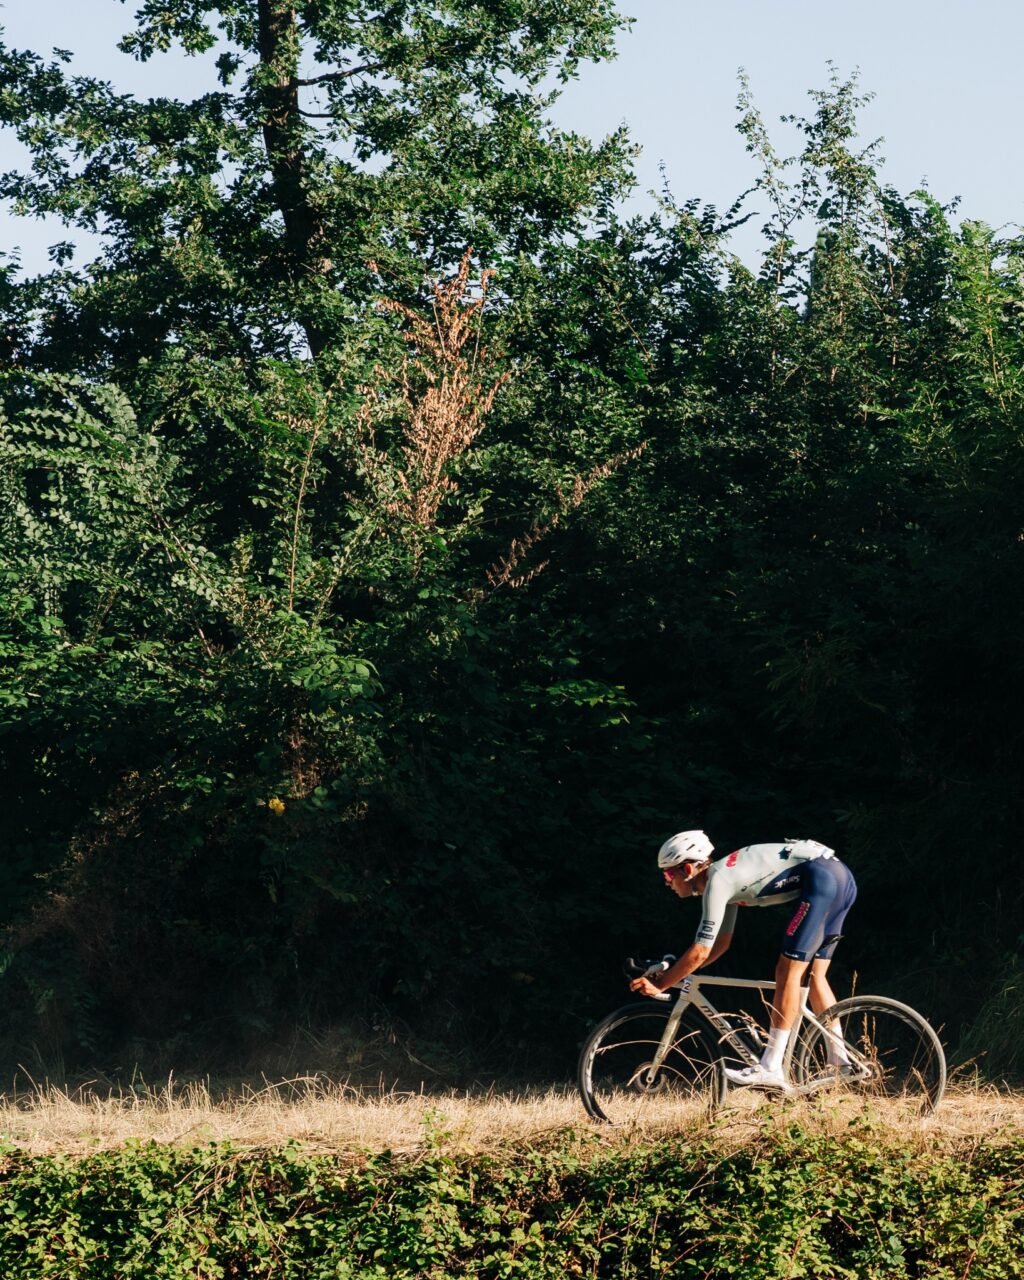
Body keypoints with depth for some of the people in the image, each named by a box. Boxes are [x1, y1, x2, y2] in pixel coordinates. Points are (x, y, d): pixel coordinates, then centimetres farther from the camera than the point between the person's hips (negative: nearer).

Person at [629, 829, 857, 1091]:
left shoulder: (717, 881, -9)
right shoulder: (727, 880, 20)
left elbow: (700, 953, -11)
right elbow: (721, 943, 28)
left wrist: (660, 985, -2)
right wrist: (671, 973, 23)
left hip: (823, 879, -10)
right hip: (841, 879, 10)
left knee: (788, 971, -10)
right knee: (813, 974, 14)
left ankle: (770, 1069, -13)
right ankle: (840, 1061, 14)